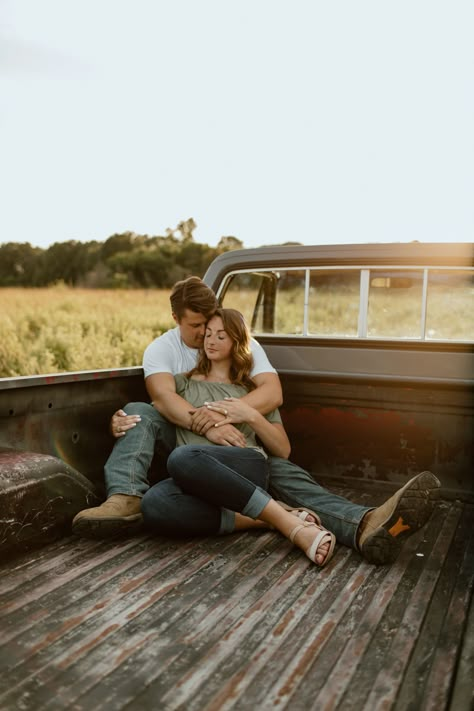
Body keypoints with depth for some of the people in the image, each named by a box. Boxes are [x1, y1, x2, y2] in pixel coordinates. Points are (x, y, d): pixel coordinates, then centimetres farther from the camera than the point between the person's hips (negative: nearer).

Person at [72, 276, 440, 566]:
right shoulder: (161, 348, -2)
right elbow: (164, 396, -24)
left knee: (282, 470, -29)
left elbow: (273, 393, -18)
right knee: (138, 412, -25)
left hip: (238, 441, 0)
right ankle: (125, 500, -49)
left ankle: (366, 526, -55)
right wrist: (207, 425, -43)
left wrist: (224, 413, -35)